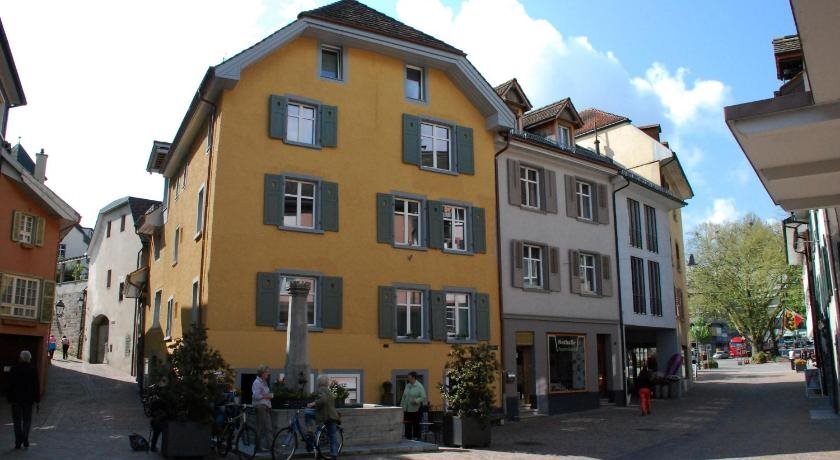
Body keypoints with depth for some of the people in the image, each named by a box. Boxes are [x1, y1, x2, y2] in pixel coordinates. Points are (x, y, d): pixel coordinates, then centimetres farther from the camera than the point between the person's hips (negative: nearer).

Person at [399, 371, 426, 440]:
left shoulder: (419, 386, -7)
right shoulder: (407, 386, 13)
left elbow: (423, 397, -11)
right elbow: (403, 397, 17)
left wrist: (416, 401, -24)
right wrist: (401, 406, 13)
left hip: (415, 410, -6)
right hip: (407, 410, 6)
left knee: (416, 426, 2)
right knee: (407, 426, 9)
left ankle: (416, 438, 10)